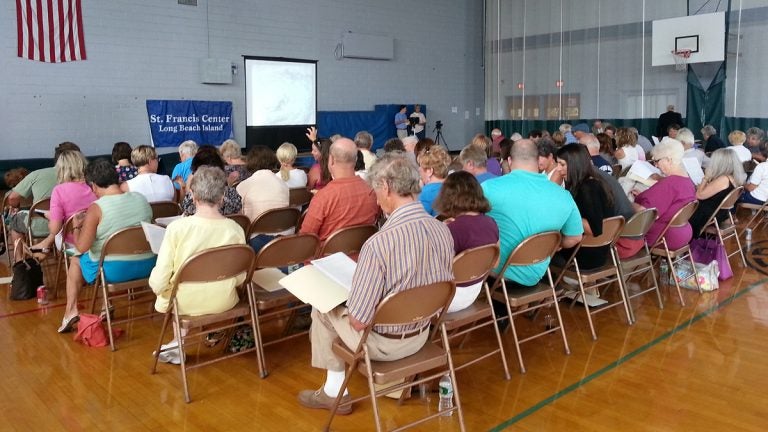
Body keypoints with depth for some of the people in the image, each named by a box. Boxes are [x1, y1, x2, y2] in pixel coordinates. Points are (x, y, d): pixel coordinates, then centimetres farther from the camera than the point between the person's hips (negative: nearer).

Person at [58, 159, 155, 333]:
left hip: (112, 271, -4)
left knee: (75, 260, 25)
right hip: (146, 267, 5)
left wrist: (76, 227, 6)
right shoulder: (141, 199, -3)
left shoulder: (96, 209, -17)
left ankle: (71, 311, 28)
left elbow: (82, 247, -14)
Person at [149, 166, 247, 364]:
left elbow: (158, 282, -18)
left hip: (187, 304, -1)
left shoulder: (177, 227, -21)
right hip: (224, 303, 1)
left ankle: (180, 342, 37)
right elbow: (240, 279, -5)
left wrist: (157, 286, 5)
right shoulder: (235, 229, -15)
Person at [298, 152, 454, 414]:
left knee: (323, 308, 19)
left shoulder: (379, 243, -32)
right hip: (422, 334, 7)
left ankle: (335, 391, 29)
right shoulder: (443, 231, -12)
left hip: (384, 343, -7)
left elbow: (358, 321, -24)